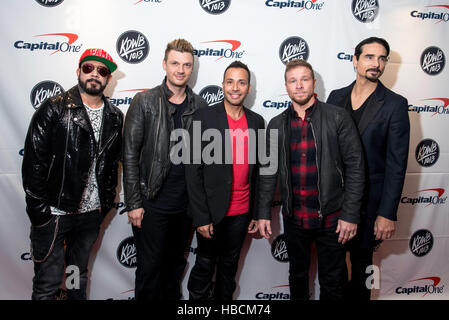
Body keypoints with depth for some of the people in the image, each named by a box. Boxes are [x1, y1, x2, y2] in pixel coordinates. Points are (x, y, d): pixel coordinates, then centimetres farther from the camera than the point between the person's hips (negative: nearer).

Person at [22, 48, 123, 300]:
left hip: (92, 214, 4)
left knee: (80, 275, 20)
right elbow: (34, 161, -10)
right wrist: (39, 210, -12)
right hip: (54, 213, -4)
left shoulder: (114, 117, 6)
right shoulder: (54, 109, -8)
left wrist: (107, 202, 9)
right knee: (48, 283, 5)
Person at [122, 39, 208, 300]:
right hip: (152, 202, -3)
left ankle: (172, 297, 40)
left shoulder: (200, 106, 3)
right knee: (150, 267, 7)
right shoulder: (144, 102, -6)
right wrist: (133, 203, -9)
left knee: (176, 262, 19)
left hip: (186, 203, 3)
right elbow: (130, 155, -7)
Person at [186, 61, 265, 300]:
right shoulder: (204, 117, -9)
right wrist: (201, 216, -15)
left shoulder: (256, 121, 4)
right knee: (204, 266, 11)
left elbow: (257, 169, 8)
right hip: (212, 210, -4)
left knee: (230, 265, 20)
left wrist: (256, 212, 7)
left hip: (242, 213, 4)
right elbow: (193, 170, -11)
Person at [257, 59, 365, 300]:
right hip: (293, 218, 3)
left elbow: (355, 167, -8)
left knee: (332, 284, 12)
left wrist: (351, 215, -12)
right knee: (297, 276, 21)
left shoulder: (338, 118, -6)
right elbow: (269, 172, 6)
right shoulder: (277, 125, 3)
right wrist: (263, 213, 4)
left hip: (331, 218, -3)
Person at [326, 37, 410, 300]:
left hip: (368, 200, -3)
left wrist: (387, 214, -12)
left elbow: (397, 163, -9)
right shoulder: (336, 97, 6)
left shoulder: (395, 104, -6)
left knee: (361, 262, 13)